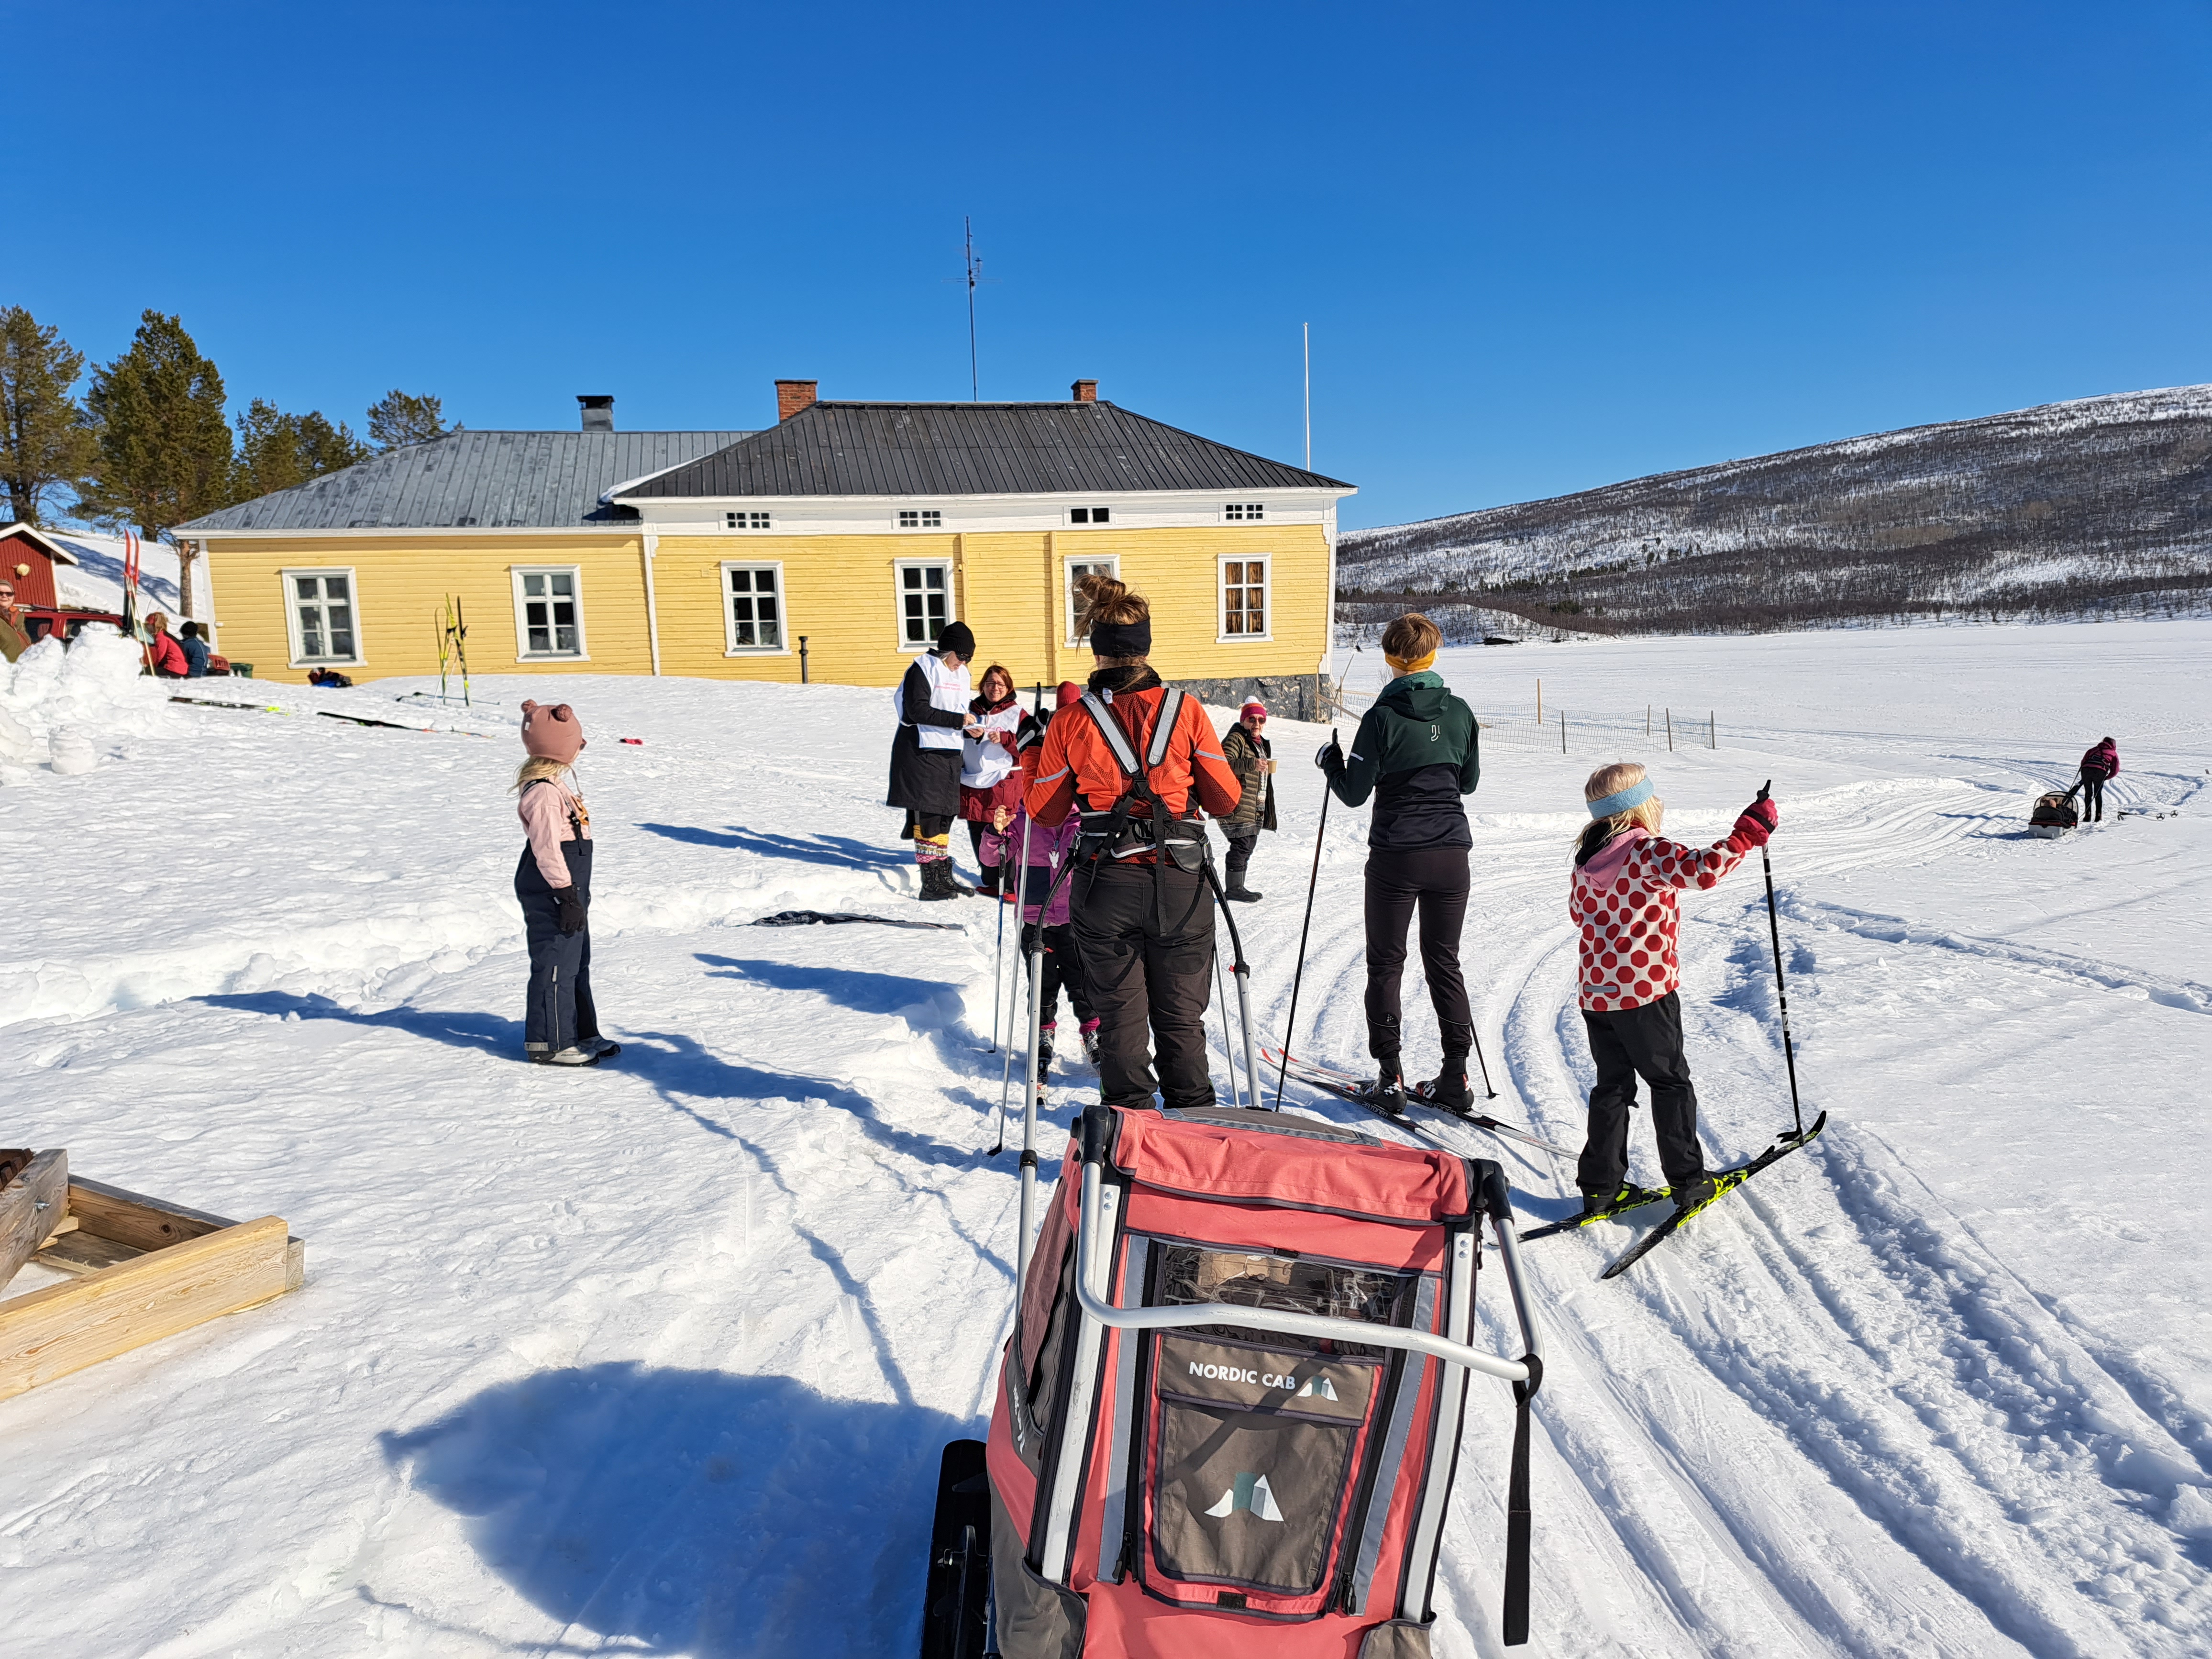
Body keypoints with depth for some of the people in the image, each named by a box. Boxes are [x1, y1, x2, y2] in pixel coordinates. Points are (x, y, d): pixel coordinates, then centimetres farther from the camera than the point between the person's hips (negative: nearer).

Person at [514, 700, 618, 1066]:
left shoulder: (558, 782, 14)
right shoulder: (543, 791, -19)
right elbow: (547, 849, -23)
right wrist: (567, 896, -23)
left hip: (569, 889, 11)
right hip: (550, 895, -11)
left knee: (577, 963, 18)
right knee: (556, 964, -3)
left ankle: (582, 1033, 28)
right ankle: (549, 1043, 6)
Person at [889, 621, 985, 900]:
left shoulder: (961, 673, 16)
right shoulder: (923, 668, -10)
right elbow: (917, 711, -19)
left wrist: (970, 729, 1)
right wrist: (958, 720, -20)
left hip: (949, 753, 8)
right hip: (922, 751, -8)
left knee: (945, 815, 11)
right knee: (928, 815, -7)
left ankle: (944, 876, 17)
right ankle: (931, 884, -5)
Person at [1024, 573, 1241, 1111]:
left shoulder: (1071, 720, -3)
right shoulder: (1185, 710, -2)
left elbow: (1044, 810, 6)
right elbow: (1225, 800, 2)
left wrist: (1034, 767, 24)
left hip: (1106, 885, 0)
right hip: (1180, 884, 1)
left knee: (1121, 1017, 12)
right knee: (1181, 1017, 15)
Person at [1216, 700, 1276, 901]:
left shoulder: (1262, 744, 21)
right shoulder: (1236, 739, -9)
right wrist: (1251, 764, -30)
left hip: (1256, 808, 10)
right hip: (1238, 807, -10)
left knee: (1249, 845, 12)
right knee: (1241, 845, -10)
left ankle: (1239, 887, 21)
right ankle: (1234, 889, -3)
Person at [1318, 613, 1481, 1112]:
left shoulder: (1382, 717, -11)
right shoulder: (1460, 712, 2)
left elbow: (1354, 793, -8)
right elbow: (1469, 781, 13)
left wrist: (1329, 760, 10)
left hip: (1395, 855, -4)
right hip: (1451, 851, 4)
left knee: (1385, 963, 9)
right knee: (1444, 960, 14)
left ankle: (1390, 1077, 9)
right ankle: (1455, 1078, 15)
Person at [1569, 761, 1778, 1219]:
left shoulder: (1587, 858, 7)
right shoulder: (1647, 852, -15)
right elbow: (1703, 869, -30)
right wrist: (1750, 830, -21)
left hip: (1596, 995, 6)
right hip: (1646, 992, -6)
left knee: (1612, 1087, 16)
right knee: (1671, 1084, 10)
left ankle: (1600, 1186, 18)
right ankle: (1688, 1182, 16)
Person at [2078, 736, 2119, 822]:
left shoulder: (2094, 749, 29)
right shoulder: (2114, 754, 24)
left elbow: (2083, 762, 24)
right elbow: (2115, 771, 14)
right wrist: (2106, 778, 26)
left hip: (2086, 770, 1)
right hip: (2100, 772, -1)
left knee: (2088, 793, 12)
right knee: (2098, 794, 10)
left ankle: (2088, 815, 8)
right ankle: (2099, 816, 7)